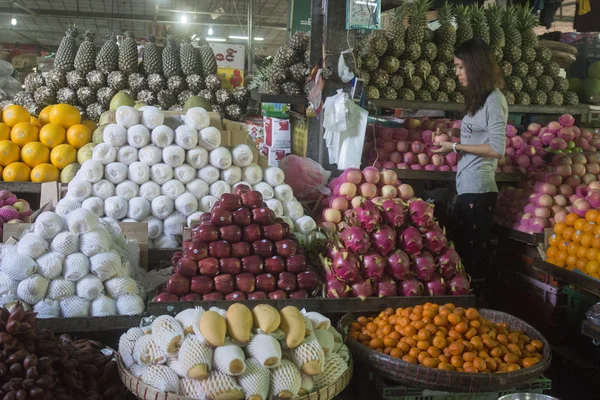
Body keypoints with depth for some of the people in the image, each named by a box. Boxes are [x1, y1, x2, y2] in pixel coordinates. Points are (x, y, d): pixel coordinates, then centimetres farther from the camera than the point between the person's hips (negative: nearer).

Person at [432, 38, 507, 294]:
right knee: (464, 250, 16)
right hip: (467, 186, 10)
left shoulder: (494, 100, -12)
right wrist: (457, 134, 7)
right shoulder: (480, 98, 15)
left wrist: (456, 147, -14)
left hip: (478, 189, -10)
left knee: (474, 255, 1)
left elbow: (497, 149, -17)